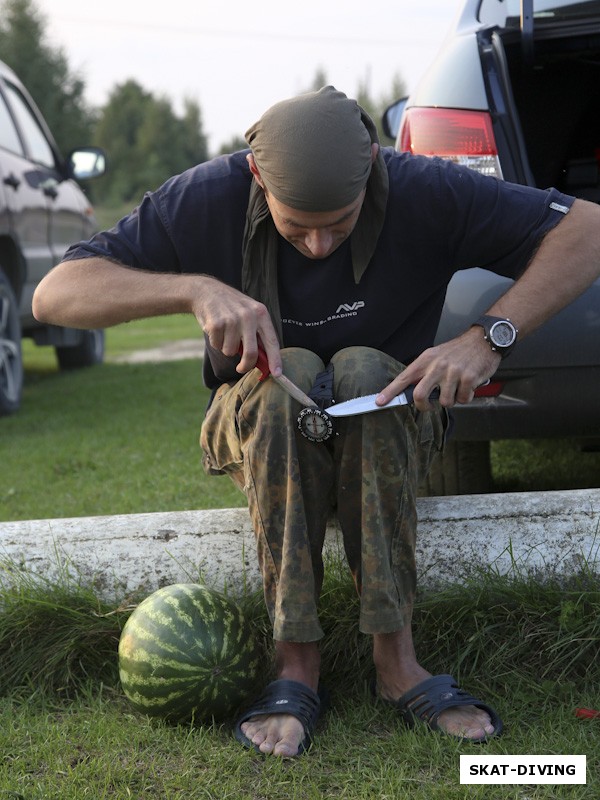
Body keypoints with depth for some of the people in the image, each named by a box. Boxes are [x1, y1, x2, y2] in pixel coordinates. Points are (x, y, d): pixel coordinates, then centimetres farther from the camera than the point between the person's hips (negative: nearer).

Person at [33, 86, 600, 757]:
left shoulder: (422, 193, -19)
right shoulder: (207, 201, -18)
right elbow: (54, 295, -20)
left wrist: (488, 337, -34)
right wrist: (195, 289, -36)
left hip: (388, 428, 0)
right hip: (257, 428, 0)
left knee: (363, 369, -34)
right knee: (291, 374, -34)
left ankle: (396, 656, -33)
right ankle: (296, 662, -30)